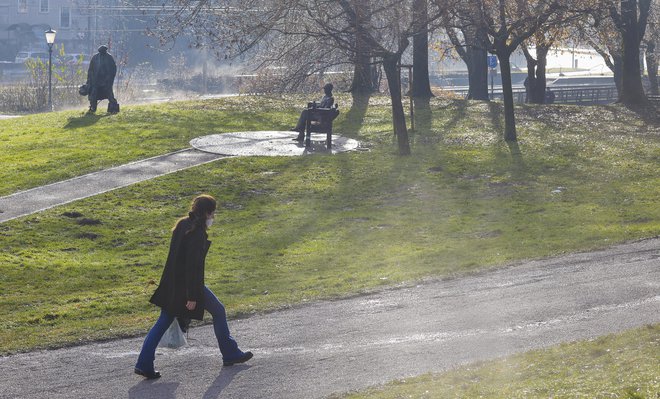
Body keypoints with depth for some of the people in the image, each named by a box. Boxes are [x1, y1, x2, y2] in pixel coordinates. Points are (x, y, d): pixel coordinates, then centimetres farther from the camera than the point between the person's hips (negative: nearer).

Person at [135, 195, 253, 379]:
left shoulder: (182, 224, 8)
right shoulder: (197, 233, -19)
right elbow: (193, 265, -22)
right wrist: (192, 296, -21)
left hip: (171, 285, 8)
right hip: (190, 284, -8)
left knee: (163, 322, 9)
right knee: (219, 311, 11)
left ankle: (144, 364, 3)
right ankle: (230, 354, 22)